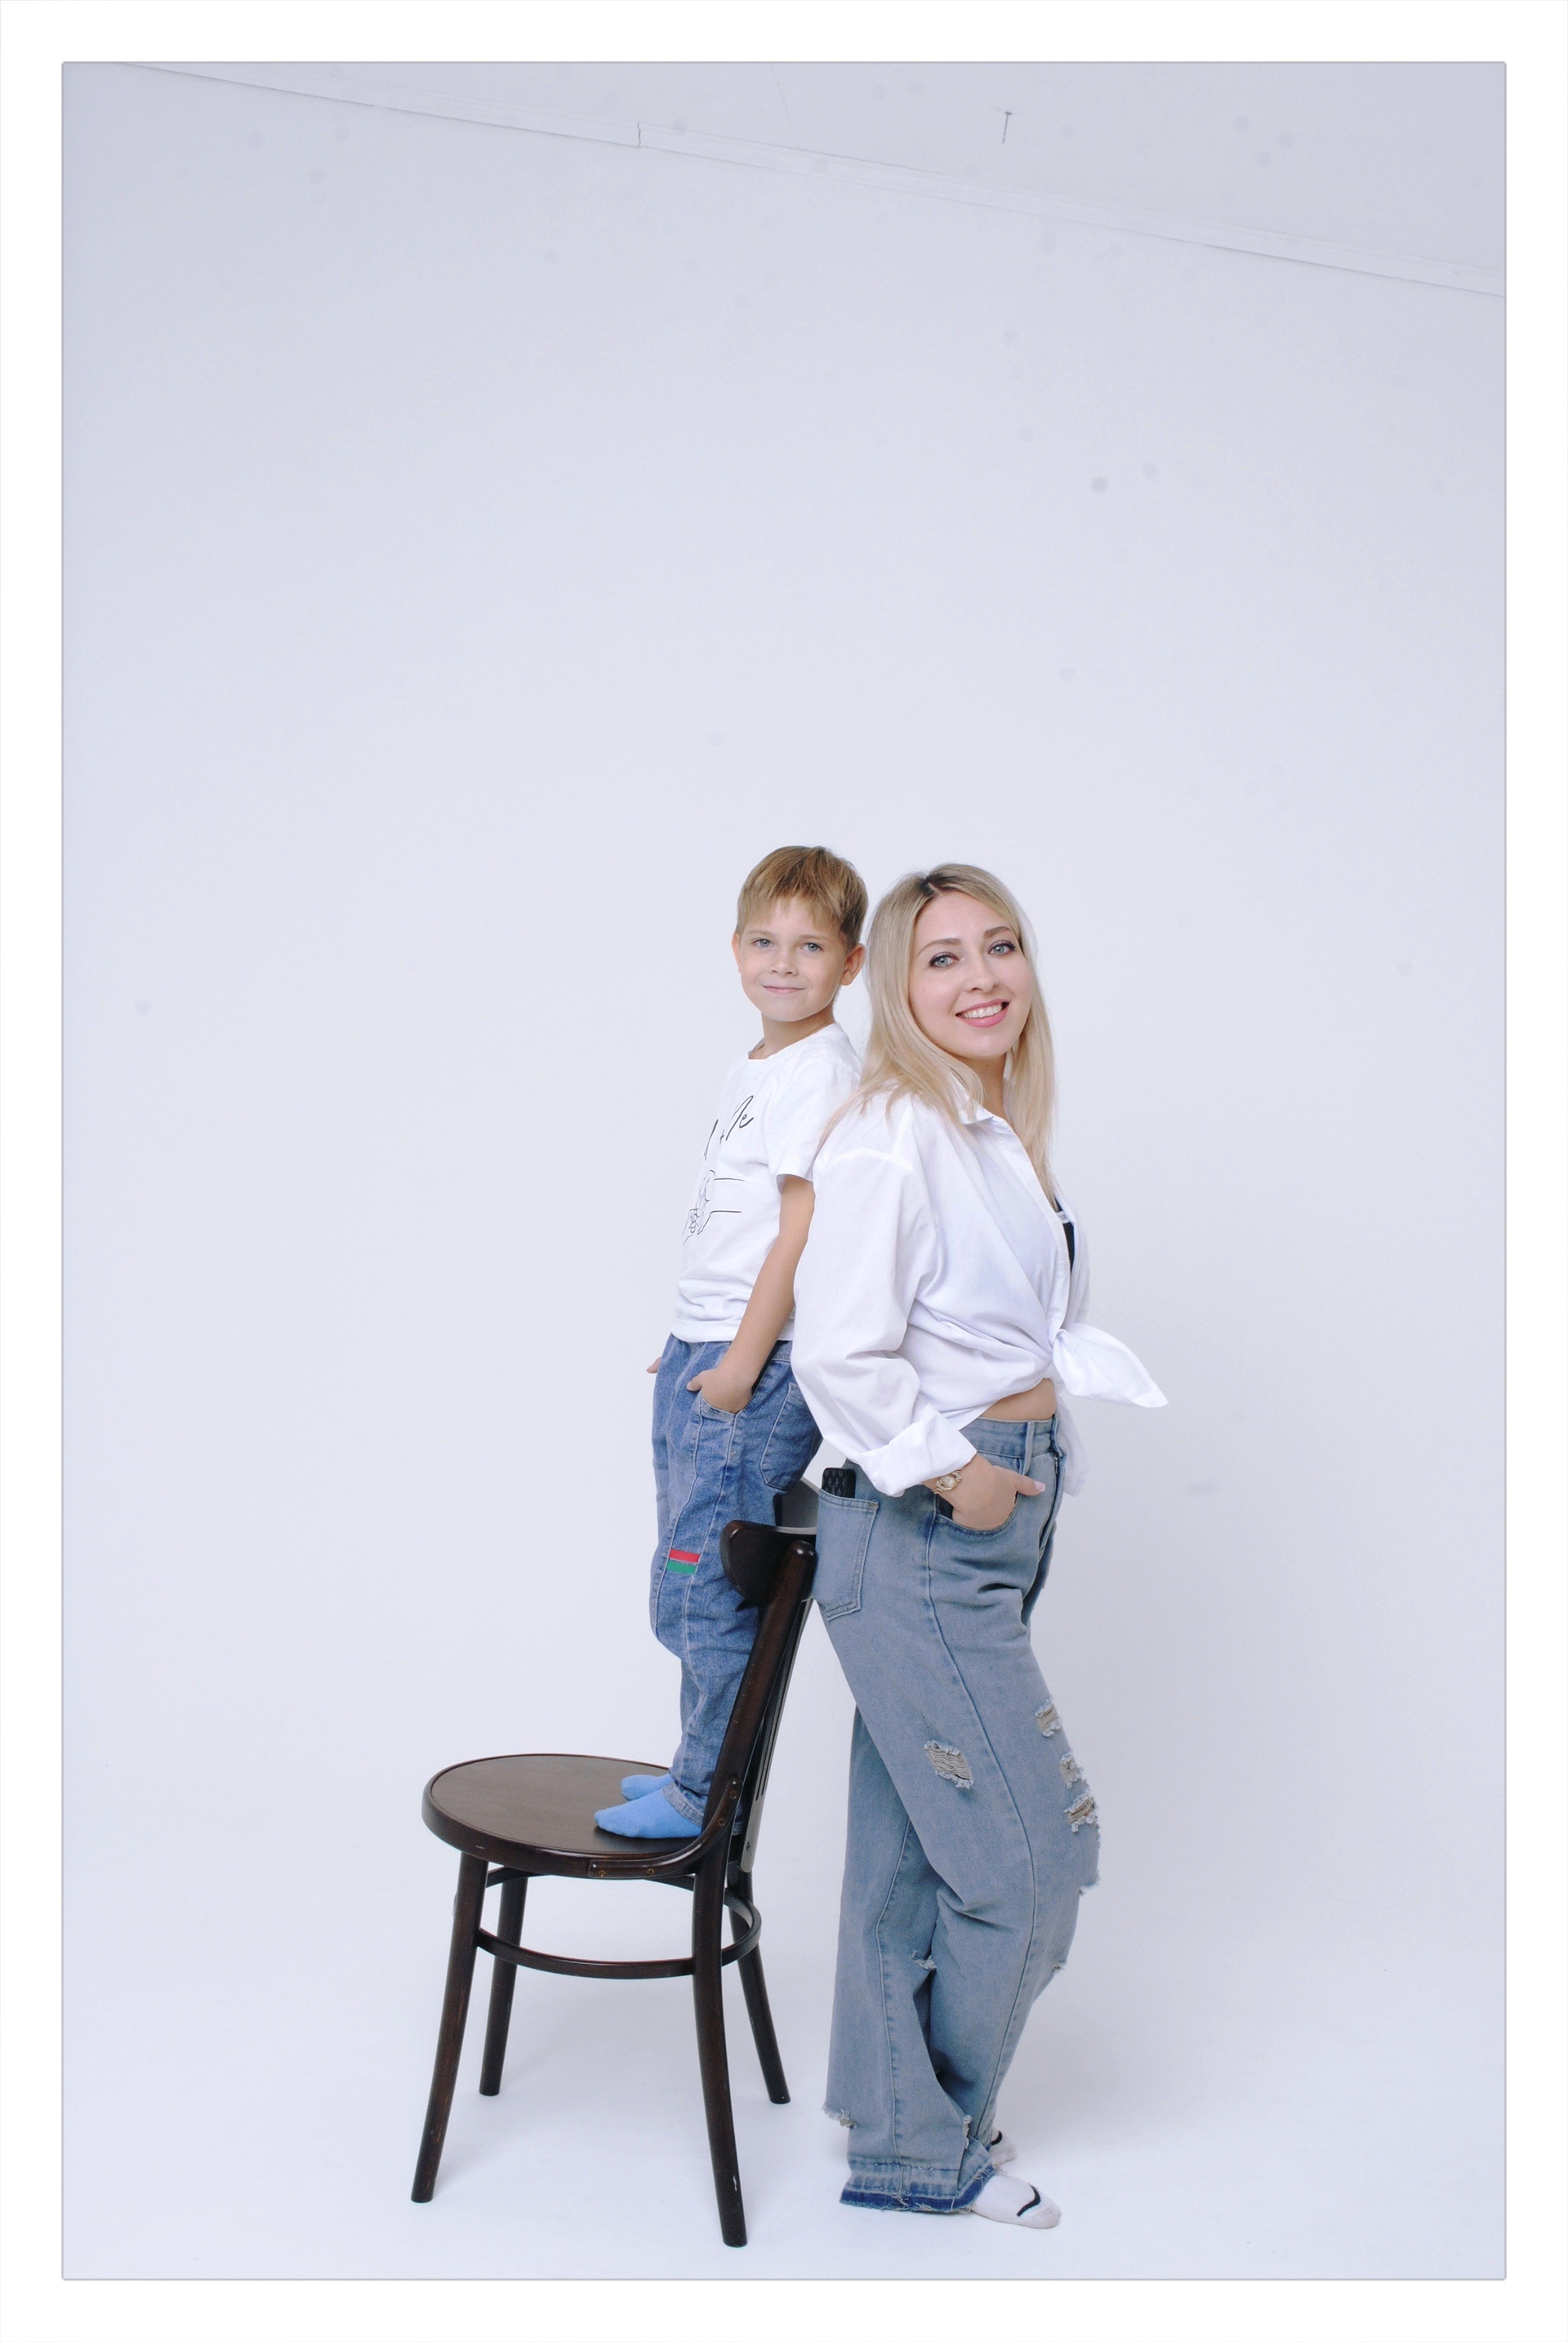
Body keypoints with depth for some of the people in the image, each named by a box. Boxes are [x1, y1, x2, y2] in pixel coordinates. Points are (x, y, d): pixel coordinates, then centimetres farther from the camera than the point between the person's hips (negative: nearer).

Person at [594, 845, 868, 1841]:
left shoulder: (825, 1071, -13)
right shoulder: (754, 1068, 15)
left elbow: (801, 1230, -18)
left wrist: (742, 1365, -18)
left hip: (760, 1369, -9)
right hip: (703, 1357, 9)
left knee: (706, 1591, -4)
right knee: (689, 1594, 17)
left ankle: (709, 1796, 11)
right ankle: (699, 1774, 30)